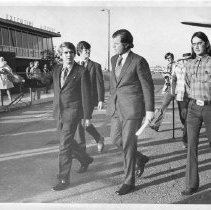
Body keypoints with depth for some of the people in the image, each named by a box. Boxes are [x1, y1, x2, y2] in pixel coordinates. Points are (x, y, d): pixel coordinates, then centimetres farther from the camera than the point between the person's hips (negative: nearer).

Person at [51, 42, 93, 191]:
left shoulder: (82, 72, -9)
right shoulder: (56, 69, 7)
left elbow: (86, 95, -8)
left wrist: (87, 116, -7)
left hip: (73, 112, -6)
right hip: (59, 111, 7)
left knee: (65, 145, -8)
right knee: (67, 141, 18)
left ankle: (64, 179, 4)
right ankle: (85, 160, 42)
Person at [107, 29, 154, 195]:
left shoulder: (139, 61, -12)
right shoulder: (114, 59, 10)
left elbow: (148, 86, -10)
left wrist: (150, 110, -11)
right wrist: (112, 101, 23)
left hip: (133, 107, -7)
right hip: (117, 107, 7)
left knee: (128, 144, -2)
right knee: (116, 139, 10)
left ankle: (129, 181, 13)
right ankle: (141, 159, 34)